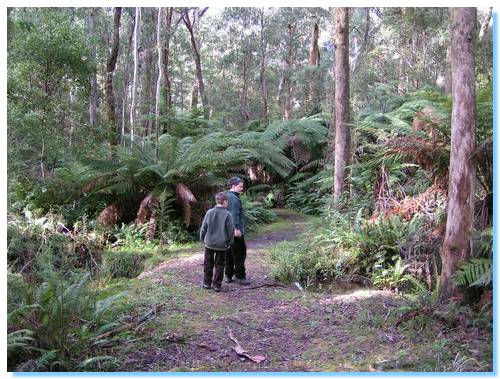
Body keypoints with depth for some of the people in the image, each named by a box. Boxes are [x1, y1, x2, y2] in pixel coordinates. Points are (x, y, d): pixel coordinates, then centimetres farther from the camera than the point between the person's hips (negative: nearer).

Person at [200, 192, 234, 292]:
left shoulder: (209, 212, -6)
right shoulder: (227, 215, -12)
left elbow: (203, 227, -1)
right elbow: (230, 230, -7)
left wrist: (202, 239, 14)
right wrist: (229, 242, 7)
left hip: (209, 243, 2)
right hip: (222, 245, -2)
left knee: (208, 264, 16)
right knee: (219, 265, 9)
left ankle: (207, 283, 24)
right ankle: (217, 285, 11)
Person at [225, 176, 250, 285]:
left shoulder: (226, 196, 15)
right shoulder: (234, 198, -16)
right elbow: (234, 214, -25)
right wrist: (237, 228, -27)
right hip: (235, 231, -10)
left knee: (229, 254, 14)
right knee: (239, 254, -2)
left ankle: (229, 276, 20)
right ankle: (239, 276, 2)